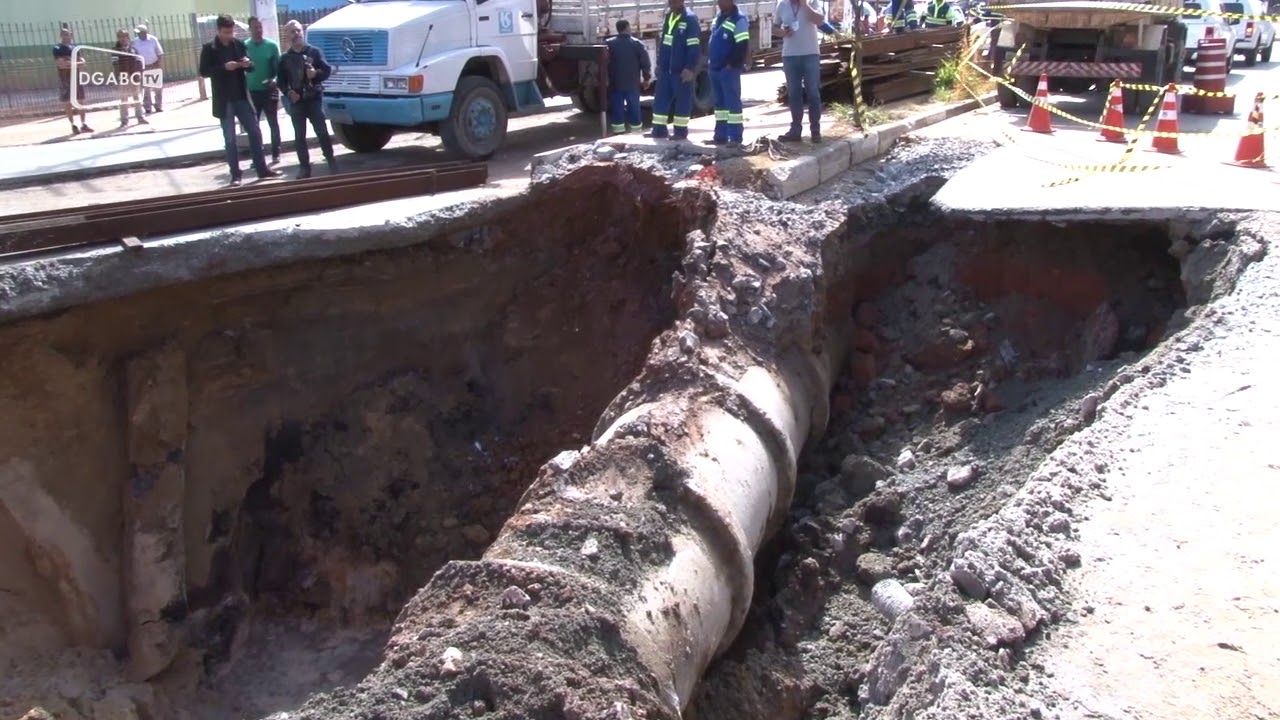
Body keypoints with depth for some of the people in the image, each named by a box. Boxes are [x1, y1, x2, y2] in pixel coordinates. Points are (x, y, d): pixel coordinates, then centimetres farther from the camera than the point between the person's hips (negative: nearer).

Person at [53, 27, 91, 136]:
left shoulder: (75, 47, 12)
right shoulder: (57, 48, -4)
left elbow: (82, 62, 7)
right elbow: (59, 63, -15)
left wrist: (74, 63, -14)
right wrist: (76, 63, -13)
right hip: (66, 79, -5)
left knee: (81, 102, 4)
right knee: (69, 103, -2)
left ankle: (83, 124, 10)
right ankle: (73, 126, 1)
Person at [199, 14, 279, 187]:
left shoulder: (239, 45, 5)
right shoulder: (209, 48, -4)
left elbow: (251, 67, 10)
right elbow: (204, 72, -9)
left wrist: (248, 63, -13)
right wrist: (224, 67, -21)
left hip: (241, 97, 3)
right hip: (224, 100, -3)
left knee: (255, 132, 4)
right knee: (230, 139, 3)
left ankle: (262, 169, 13)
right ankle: (235, 174, 7)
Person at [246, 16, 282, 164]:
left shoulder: (272, 45, -2)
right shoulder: (244, 46, 1)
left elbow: (278, 66, -1)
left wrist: (273, 79, -18)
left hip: (269, 90, -1)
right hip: (252, 91, 1)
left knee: (273, 124, 4)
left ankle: (276, 154, 12)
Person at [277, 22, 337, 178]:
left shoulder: (314, 52, 3)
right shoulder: (285, 58, 9)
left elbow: (327, 70, 0)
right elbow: (281, 80, 8)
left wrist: (316, 73, -20)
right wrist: (288, 92, -10)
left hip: (314, 99, -2)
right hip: (296, 101, 2)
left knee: (322, 132, -6)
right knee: (299, 137, 2)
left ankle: (332, 164, 3)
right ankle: (304, 167, 7)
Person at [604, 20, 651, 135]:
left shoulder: (609, 43, 0)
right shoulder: (637, 44, -3)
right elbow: (645, 62, -3)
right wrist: (646, 78, 5)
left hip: (615, 82, 0)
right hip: (633, 83, 0)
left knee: (617, 105, 6)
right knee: (633, 105, 8)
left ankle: (618, 125, 5)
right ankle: (635, 126, 10)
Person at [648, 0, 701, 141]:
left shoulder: (690, 19, -13)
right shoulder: (668, 16, 11)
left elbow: (694, 47, -17)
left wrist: (690, 69, -21)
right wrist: (659, 64, 17)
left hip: (682, 70, -8)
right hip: (666, 69, 8)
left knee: (683, 101, 2)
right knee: (660, 99, 9)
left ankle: (681, 131, 9)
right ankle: (659, 129, 16)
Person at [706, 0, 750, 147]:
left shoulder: (739, 20, -10)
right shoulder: (717, 18, 16)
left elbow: (743, 45, -16)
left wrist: (732, 64, -17)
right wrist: (710, 61, 15)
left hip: (729, 69, -8)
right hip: (715, 68, 9)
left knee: (733, 102, -6)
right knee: (719, 102, 11)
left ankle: (735, 137, -6)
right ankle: (720, 136, 16)